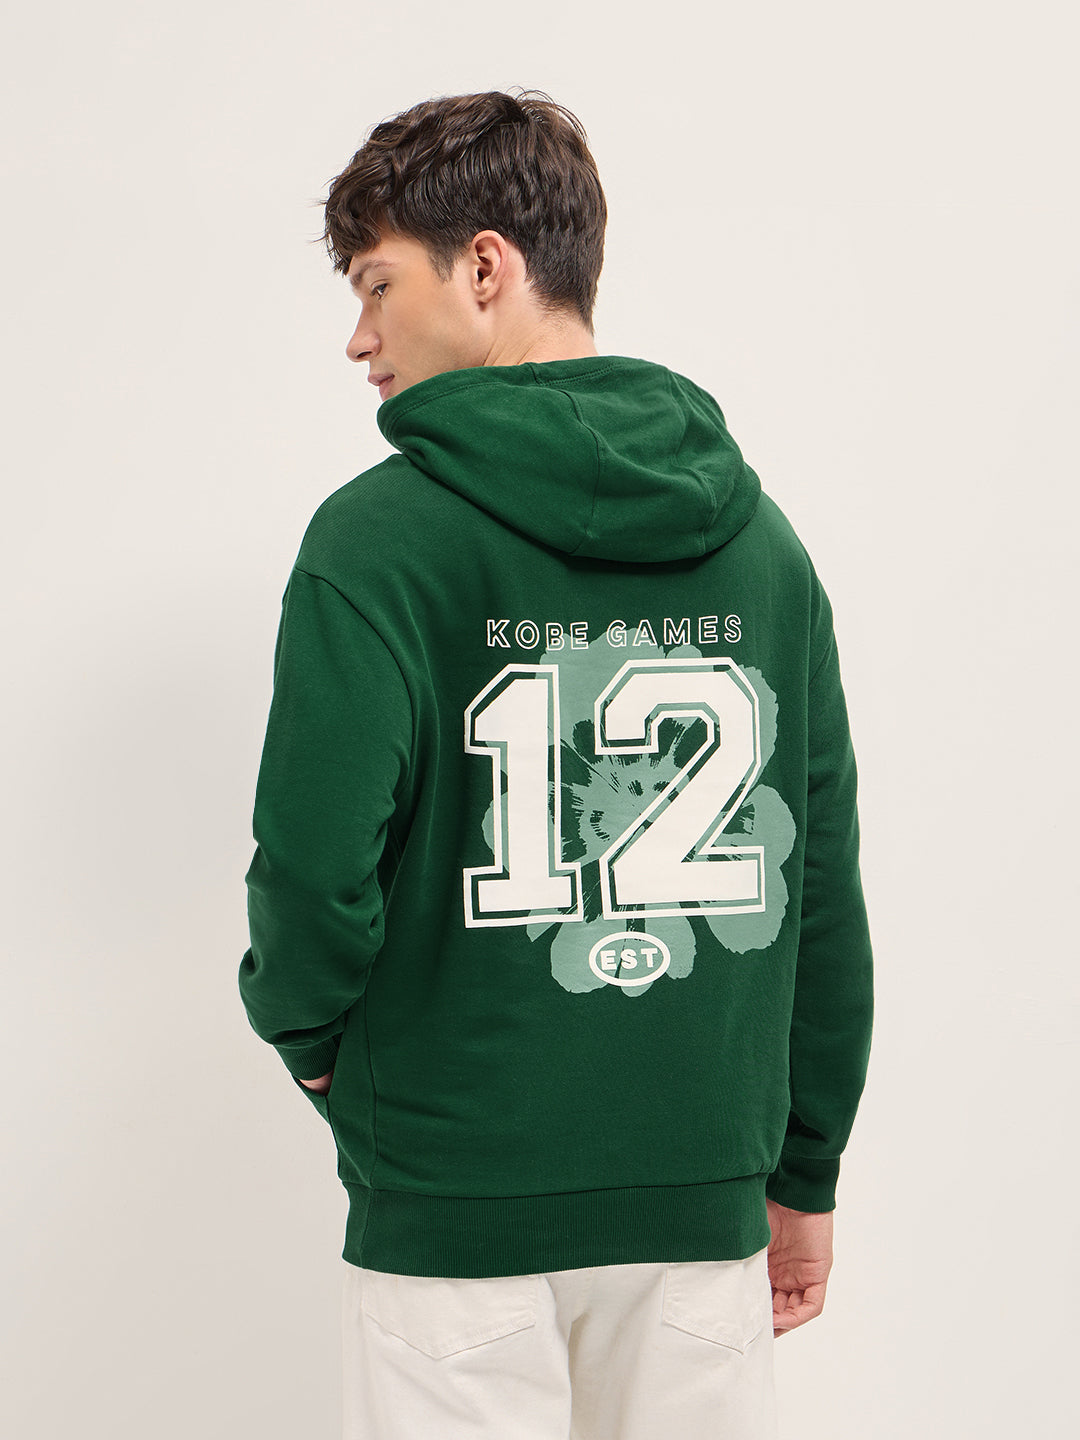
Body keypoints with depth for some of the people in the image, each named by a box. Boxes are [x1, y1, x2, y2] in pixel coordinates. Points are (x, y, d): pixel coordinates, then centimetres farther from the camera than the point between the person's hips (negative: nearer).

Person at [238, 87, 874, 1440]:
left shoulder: (382, 533, -11)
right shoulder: (761, 535, 3)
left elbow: (316, 865, -18)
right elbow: (825, 885, 6)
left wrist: (305, 1032, 3)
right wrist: (804, 1171, 14)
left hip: (455, 1195, -4)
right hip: (702, 1197, 4)